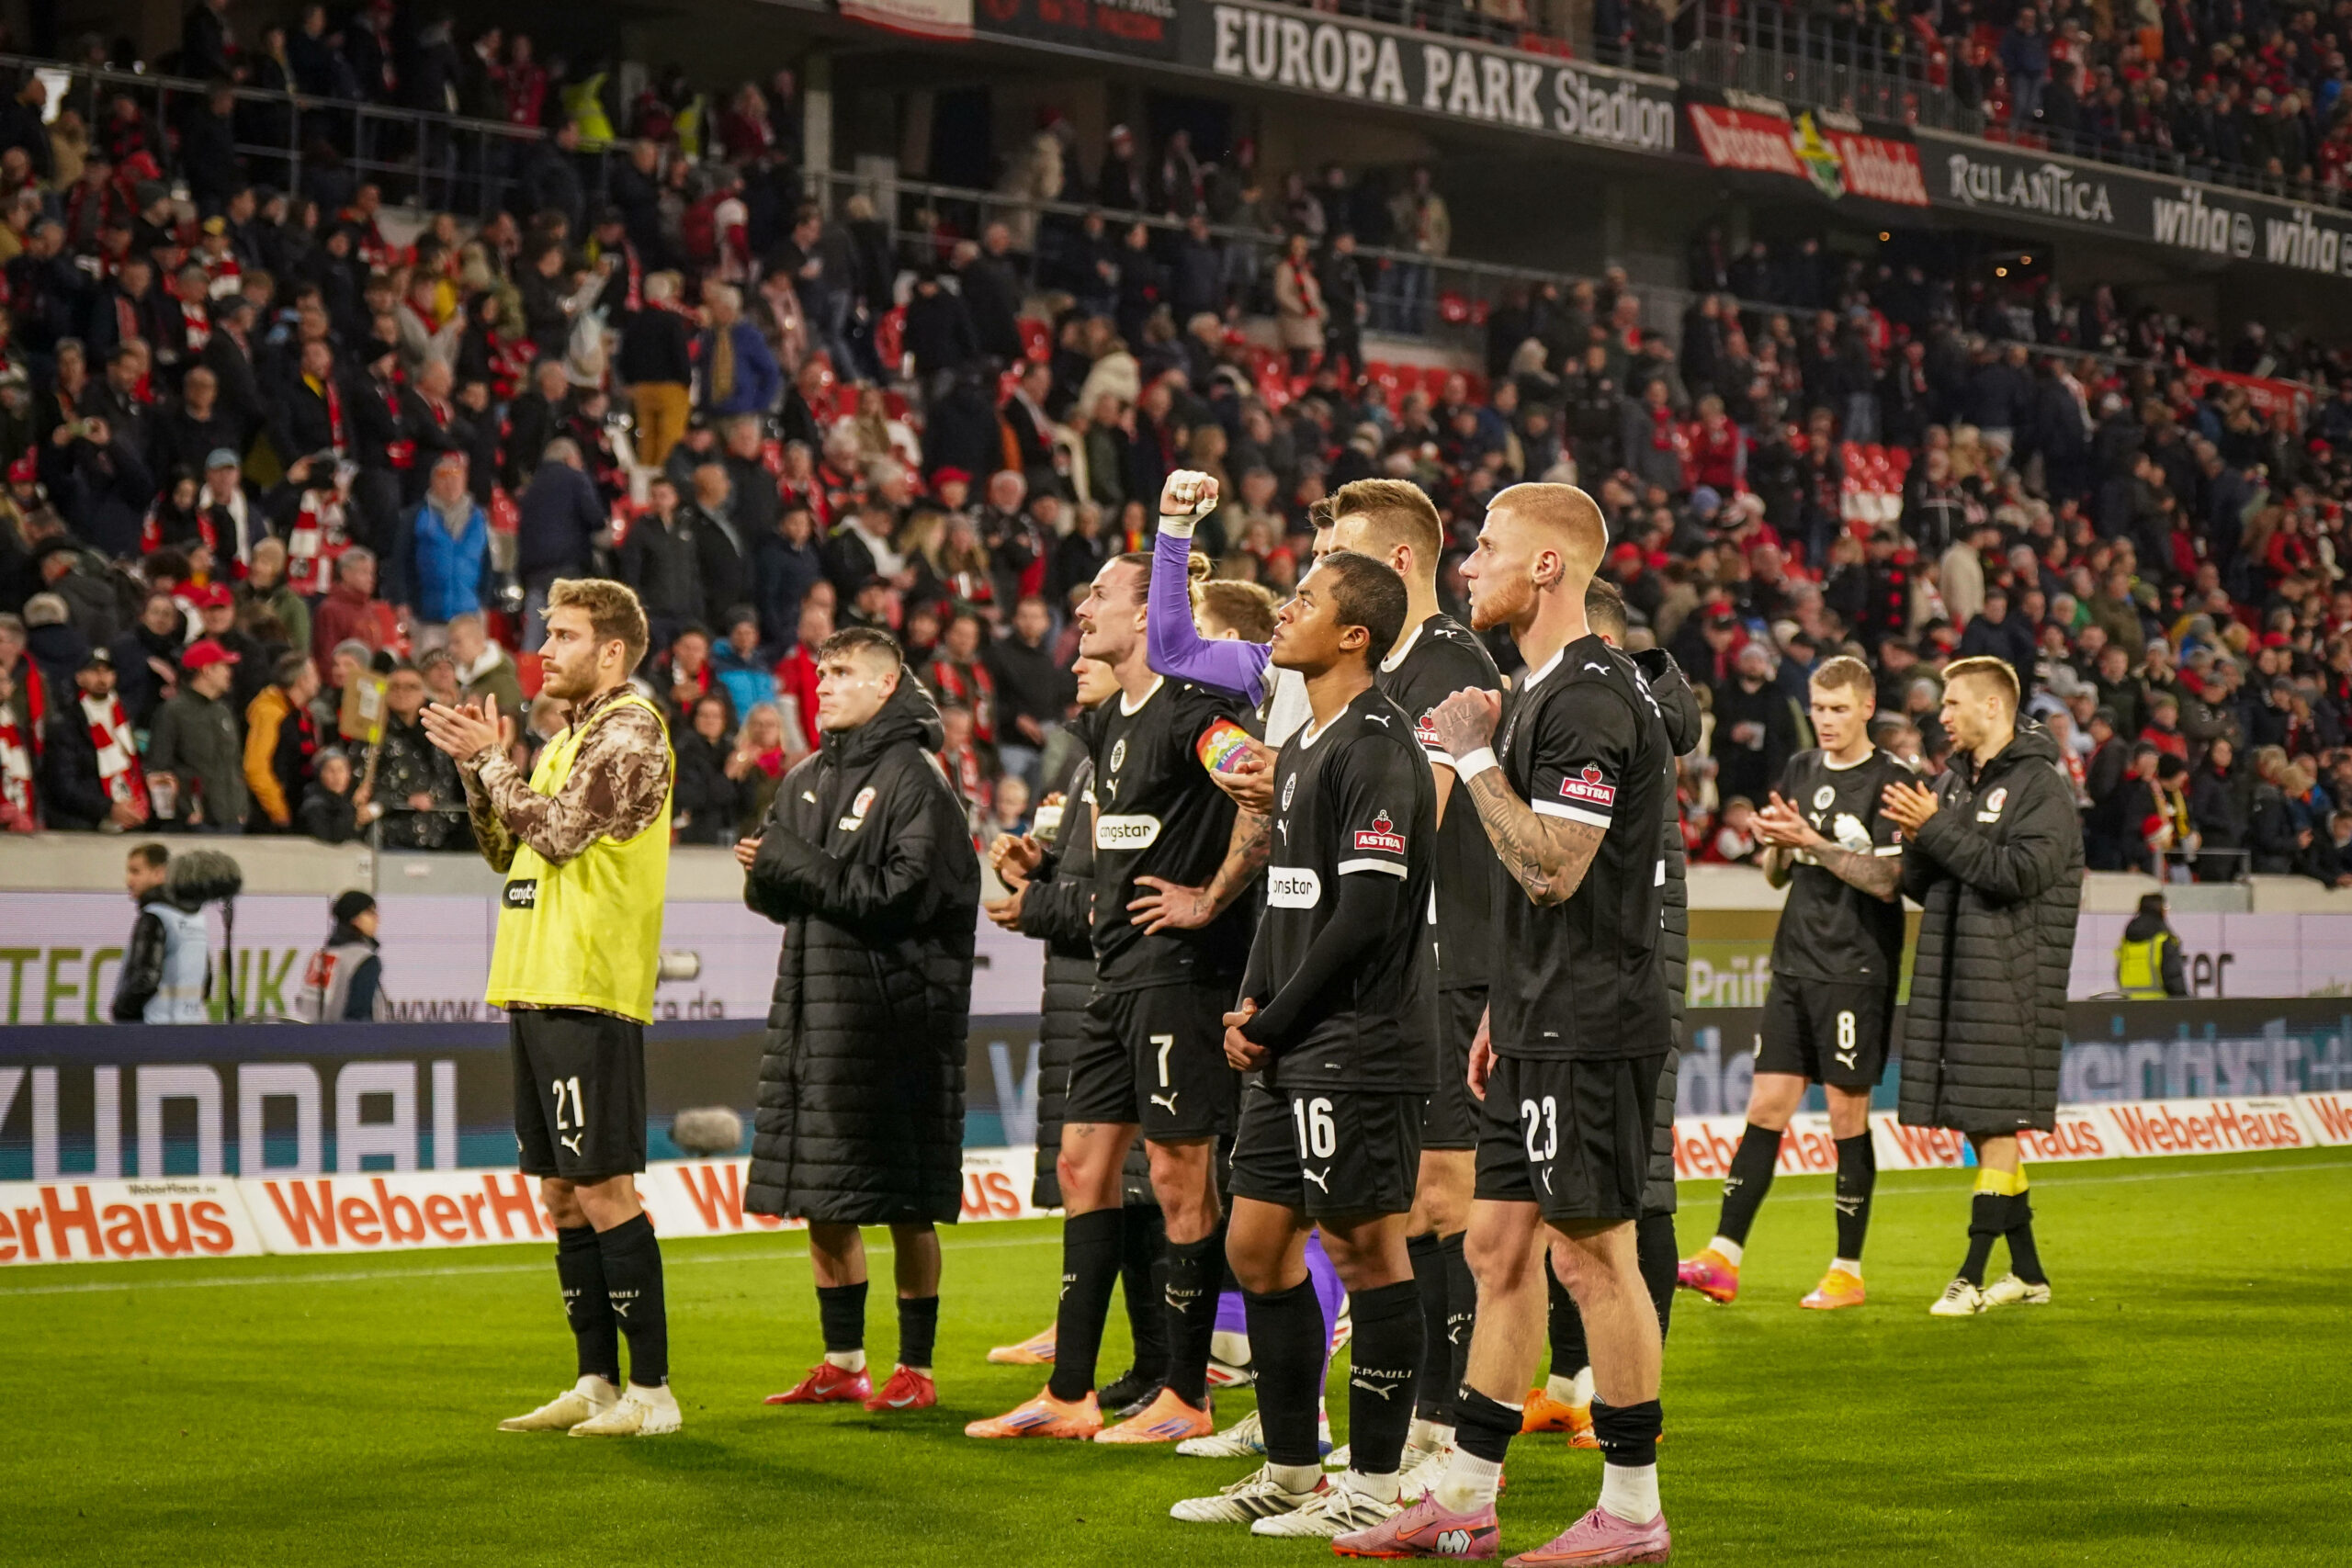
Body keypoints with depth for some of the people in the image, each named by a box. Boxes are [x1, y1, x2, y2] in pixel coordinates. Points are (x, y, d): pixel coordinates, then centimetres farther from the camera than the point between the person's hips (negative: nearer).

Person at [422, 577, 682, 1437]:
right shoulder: (569, 737, 20)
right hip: (538, 988, 9)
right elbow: (506, 849, 22)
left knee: (604, 1189, -9)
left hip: (590, 995, -9)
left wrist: (491, 757, -6)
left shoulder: (631, 729, -8)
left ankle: (652, 1390, -5)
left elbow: (560, 829, -17)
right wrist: (477, 768, 9)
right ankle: (597, 1383, 17)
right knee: (562, 1194, 11)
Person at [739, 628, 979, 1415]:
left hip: (892, 1016, -7)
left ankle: (916, 1369, 6)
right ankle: (842, 1364, 20)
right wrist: (767, 871, -9)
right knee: (820, 1201, 11)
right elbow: (768, 893, 14)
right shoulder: (807, 779, 15)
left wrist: (796, 865, -14)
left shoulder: (914, 780, -8)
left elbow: (899, 896, -17)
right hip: (812, 1010, 8)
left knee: (906, 1206, -1)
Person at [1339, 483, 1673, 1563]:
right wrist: (1505, 1010, 22)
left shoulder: (1591, 696, -16)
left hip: (1590, 1029, -10)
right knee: (1497, 1244, 12)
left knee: (1592, 1252, -5)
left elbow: (1552, 869, -24)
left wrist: (1474, 756, -15)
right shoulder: (1545, 690, 17)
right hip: (1544, 1027, 10)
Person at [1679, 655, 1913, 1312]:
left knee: (1847, 1115, -1)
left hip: (1856, 969, -6)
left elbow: (1887, 881, -13)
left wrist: (1814, 842, -18)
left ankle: (1848, 1271, 6)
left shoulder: (1890, 780, -6)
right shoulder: (1800, 771, 14)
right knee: (1766, 1106, 3)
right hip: (1795, 963, 6)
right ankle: (1723, 1257, 3)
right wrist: (1777, 845, -3)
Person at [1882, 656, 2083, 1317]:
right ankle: (2027, 1271, 16)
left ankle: (1974, 1273, -8)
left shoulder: (2040, 785, -6)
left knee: (1998, 1122, -8)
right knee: (1976, 1125, 9)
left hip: (2009, 976, -8)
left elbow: (2021, 871, -19)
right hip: (1954, 971, 8)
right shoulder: (1952, 782, 17)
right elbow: (1918, 886, 16)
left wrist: (1937, 829, -16)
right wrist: (1916, 839, -5)